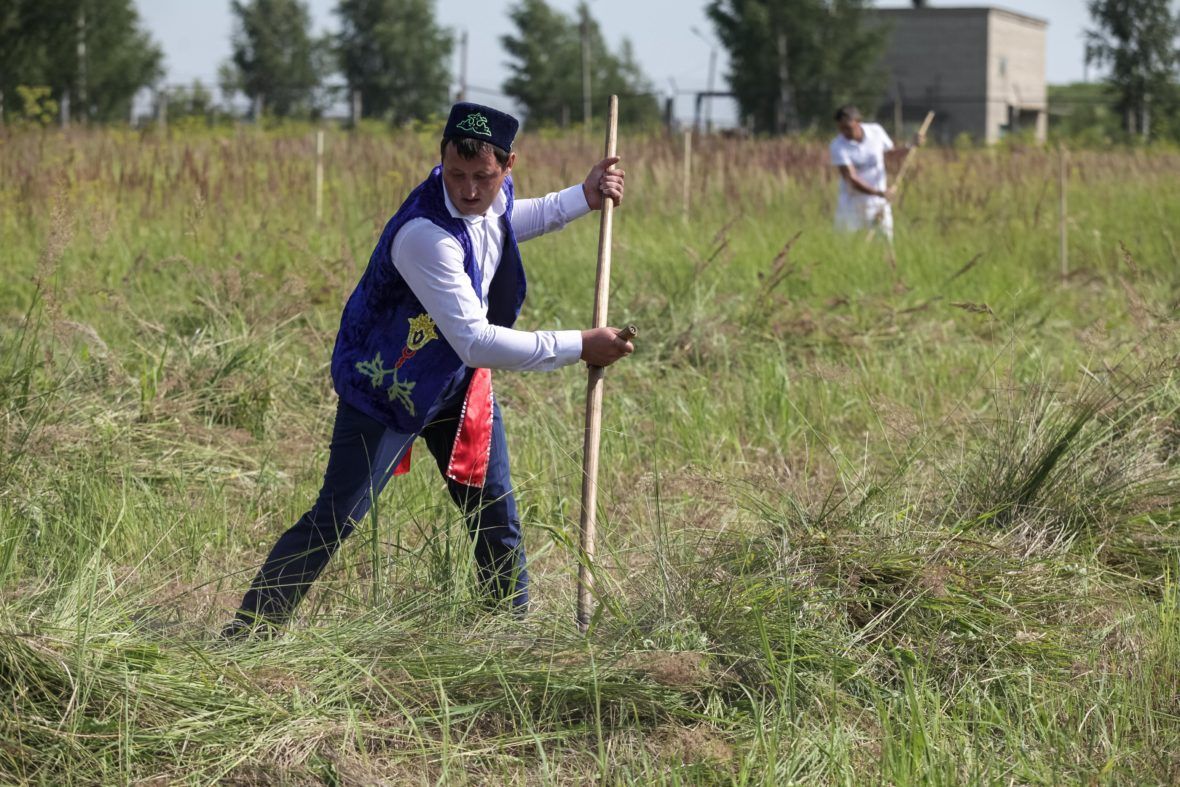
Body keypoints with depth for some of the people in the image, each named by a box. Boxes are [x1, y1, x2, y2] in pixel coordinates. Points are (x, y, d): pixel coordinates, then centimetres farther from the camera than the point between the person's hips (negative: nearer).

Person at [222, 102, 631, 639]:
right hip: (387, 386, -8)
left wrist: (584, 198, 10)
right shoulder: (424, 233, -35)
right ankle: (251, 628, -2)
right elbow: (475, 342, -35)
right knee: (334, 520, -10)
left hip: (458, 382, 8)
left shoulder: (496, 194, -8)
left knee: (496, 514, 12)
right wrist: (577, 348, -30)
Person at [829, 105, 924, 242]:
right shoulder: (837, 147, -15)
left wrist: (912, 147, -3)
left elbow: (892, 160, 13)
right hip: (852, 204, -3)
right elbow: (851, 179, -23)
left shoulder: (876, 131, -3)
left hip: (879, 204, 3)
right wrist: (879, 193, -34)